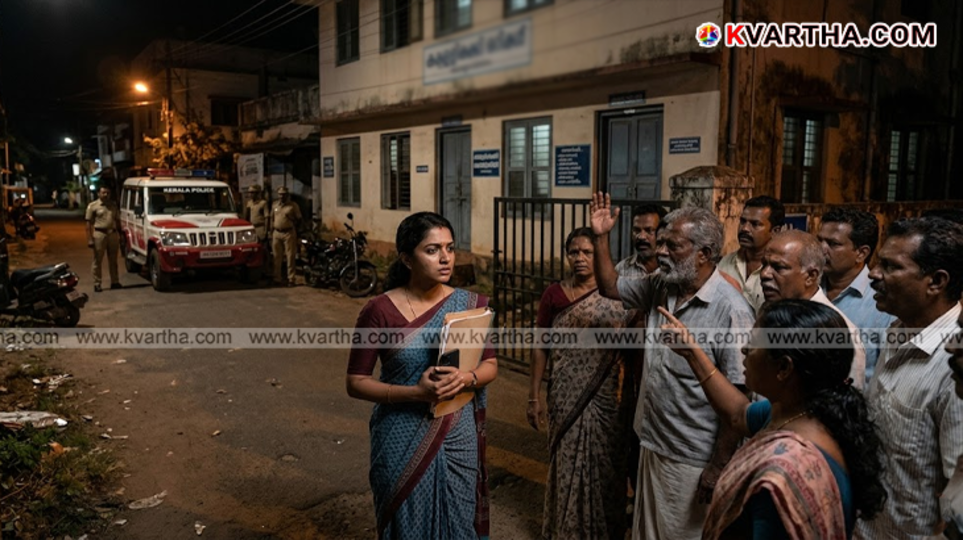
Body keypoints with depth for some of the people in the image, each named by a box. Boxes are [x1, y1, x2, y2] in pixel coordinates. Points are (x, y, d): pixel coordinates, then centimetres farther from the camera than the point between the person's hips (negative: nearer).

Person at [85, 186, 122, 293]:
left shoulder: (113, 205, 12)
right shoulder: (93, 206, -1)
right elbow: (89, 223, -4)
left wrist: (120, 235, 10)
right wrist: (89, 239, -11)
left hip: (113, 234, 4)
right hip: (100, 234, -4)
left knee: (113, 260, 11)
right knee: (98, 261, 0)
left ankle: (115, 282, 18)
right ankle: (97, 284, 5)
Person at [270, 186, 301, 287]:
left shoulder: (293, 205, 0)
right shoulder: (275, 205, 14)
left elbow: (299, 219, 4)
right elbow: (272, 219, 18)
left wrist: (292, 219, -14)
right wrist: (271, 233, 14)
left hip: (289, 233, -4)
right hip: (276, 233, 4)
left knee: (290, 257, -5)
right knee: (277, 257, 7)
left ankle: (291, 279, -1)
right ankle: (277, 278, 14)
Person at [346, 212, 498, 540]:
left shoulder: (470, 304, -3)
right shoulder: (380, 311, -12)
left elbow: (490, 365, 4)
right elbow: (356, 383, -9)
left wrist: (466, 379, -18)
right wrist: (415, 392, -23)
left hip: (457, 436, 3)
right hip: (403, 440, -2)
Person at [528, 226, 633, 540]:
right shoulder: (554, 294, 0)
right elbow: (541, 347, 3)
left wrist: (632, 395, -10)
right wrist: (535, 395, 1)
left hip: (607, 396, 0)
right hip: (567, 396, 1)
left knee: (604, 464, 9)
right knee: (568, 462, 10)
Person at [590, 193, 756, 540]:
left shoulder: (732, 311, -23)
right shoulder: (659, 288, -1)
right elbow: (610, 287, 15)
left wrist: (719, 467, -18)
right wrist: (601, 238, 1)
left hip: (693, 461, -7)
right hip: (652, 443, 7)